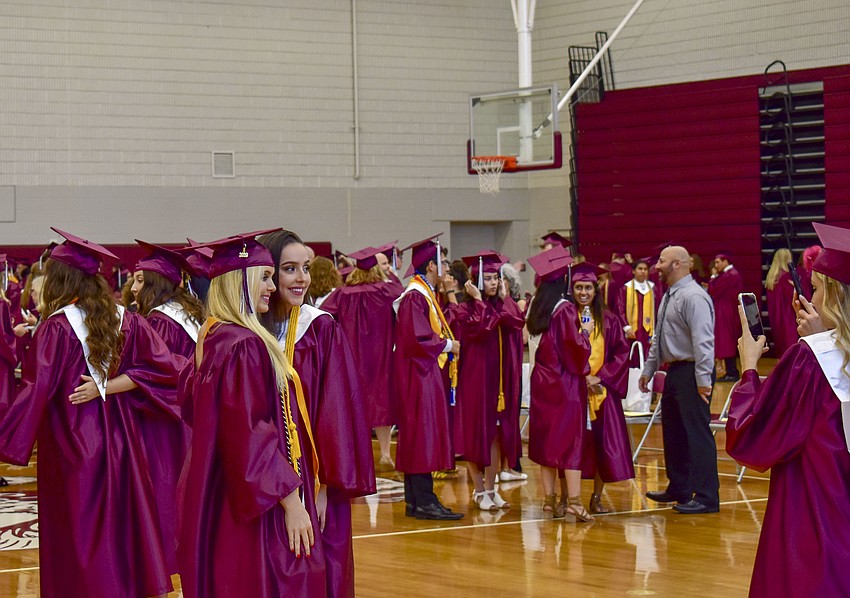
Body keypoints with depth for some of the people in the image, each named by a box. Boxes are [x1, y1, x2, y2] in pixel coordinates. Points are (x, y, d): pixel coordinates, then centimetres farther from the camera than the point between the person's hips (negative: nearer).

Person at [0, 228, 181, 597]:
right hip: (118, 439, 5)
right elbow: (160, 368, -2)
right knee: (122, 525, 15)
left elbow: (35, 391, -19)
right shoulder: (124, 319, 1)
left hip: (71, 447, -5)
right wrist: (107, 386, -5)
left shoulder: (56, 328, -14)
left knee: (78, 536, 4)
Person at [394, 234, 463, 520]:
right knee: (424, 433, -9)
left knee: (418, 437, 11)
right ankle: (424, 501, -8)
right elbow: (418, 339, -23)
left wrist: (447, 343, 5)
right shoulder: (415, 297, -17)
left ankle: (415, 499, 14)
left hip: (427, 375, 11)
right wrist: (448, 344, -11)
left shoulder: (425, 294, 16)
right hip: (419, 375, -11)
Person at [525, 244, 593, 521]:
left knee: (545, 438, 10)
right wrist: (584, 332, 0)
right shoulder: (565, 309, -16)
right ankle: (573, 501, -11)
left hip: (541, 380, 7)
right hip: (564, 383, -7)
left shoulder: (536, 307, 6)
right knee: (570, 439, -5)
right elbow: (575, 346, -19)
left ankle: (549, 499, 12)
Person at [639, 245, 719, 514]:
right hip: (673, 372, 10)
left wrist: (703, 380, -26)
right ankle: (679, 489, 30)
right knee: (673, 434, 18)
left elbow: (703, 340, -23)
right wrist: (648, 370, 24)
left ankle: (706, 498, -2)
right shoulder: (668, 297, 16)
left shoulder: (693, 297, -17)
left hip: (691, 373, -10)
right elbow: (659, 338, 24)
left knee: (696, 433, -7)